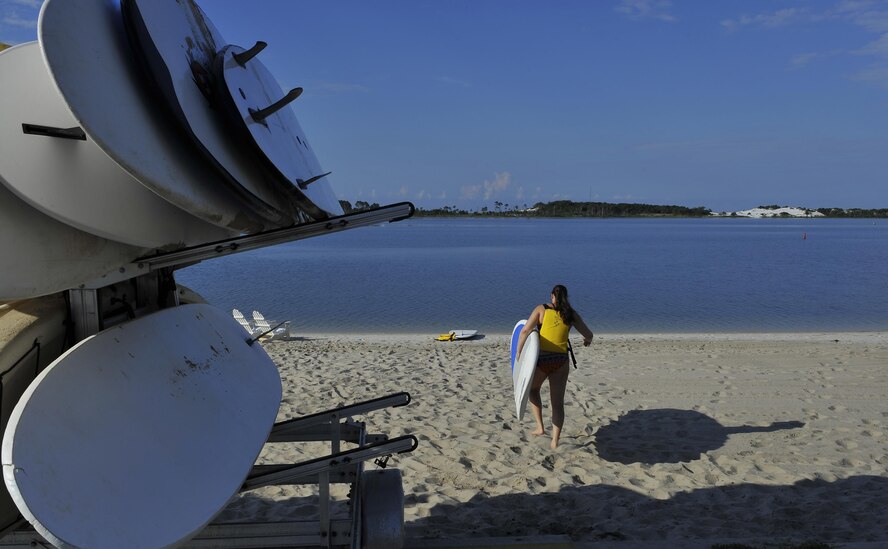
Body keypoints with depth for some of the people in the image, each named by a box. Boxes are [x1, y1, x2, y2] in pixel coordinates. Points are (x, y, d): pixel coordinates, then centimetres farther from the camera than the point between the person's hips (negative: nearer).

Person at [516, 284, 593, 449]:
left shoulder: (542, 309, 1)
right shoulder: (571, 314, 8)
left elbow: (525, 331, -7)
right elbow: (589, 334, 17)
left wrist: (518, 352, 4)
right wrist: (587, 340, 40)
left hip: (541, 359, -2)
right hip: (561, 361, 2)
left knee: (532, 389, 27)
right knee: (558, 403, 11)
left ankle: (540, 427, 21)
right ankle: (555, 442, 8)